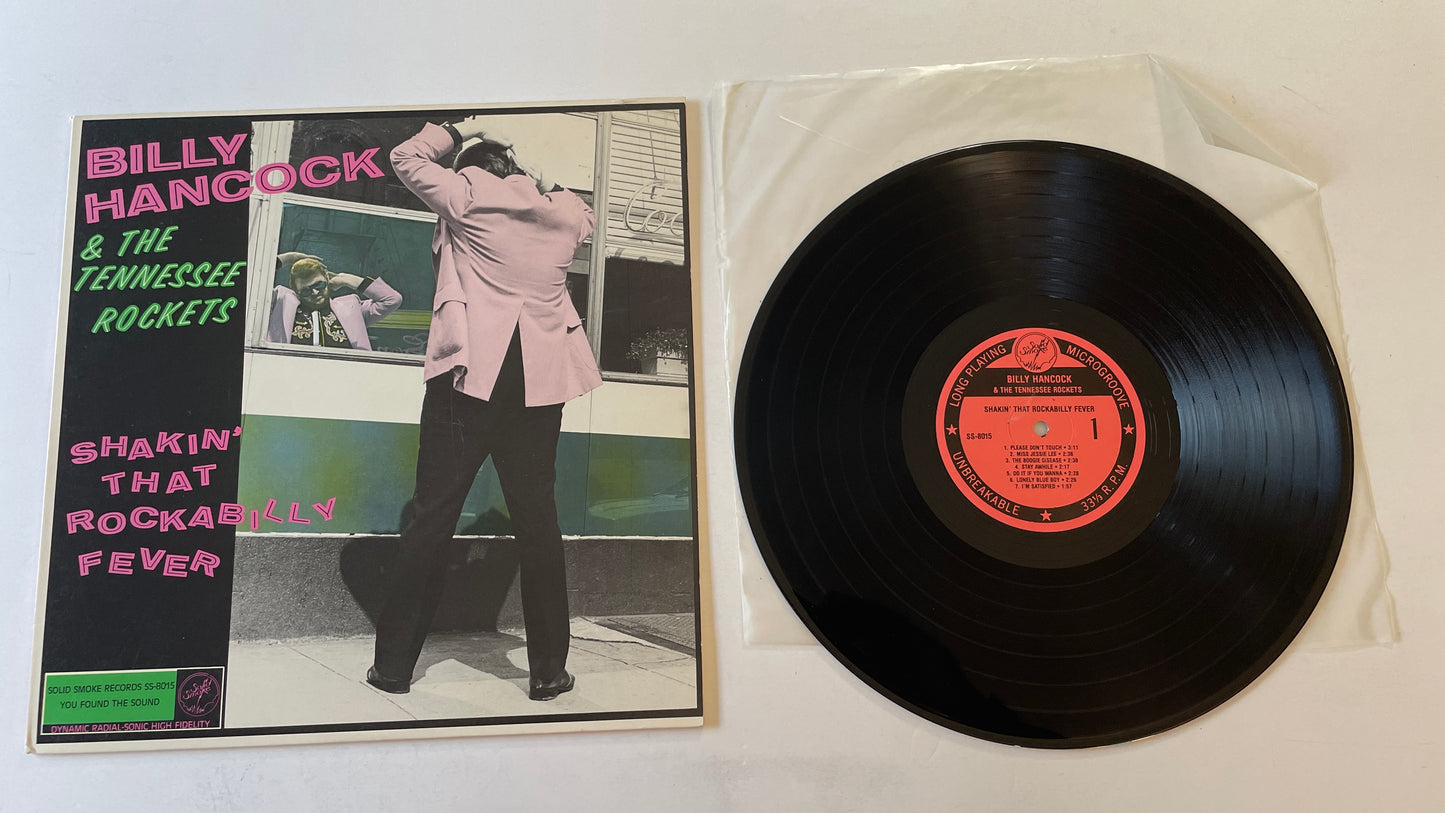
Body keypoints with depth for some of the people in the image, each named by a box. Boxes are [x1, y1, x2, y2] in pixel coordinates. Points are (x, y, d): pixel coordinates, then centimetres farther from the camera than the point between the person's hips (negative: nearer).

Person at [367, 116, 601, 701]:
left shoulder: (468, 193, 2)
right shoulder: (567, 210, 12)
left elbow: (406, 157, 16)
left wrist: (458, 131, 26)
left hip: (469, 373, -2)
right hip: (540, 380, 3)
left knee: (432, 517, 4)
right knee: (537, 520, 7)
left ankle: (394, 665, 11)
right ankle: (548, 671, 13)